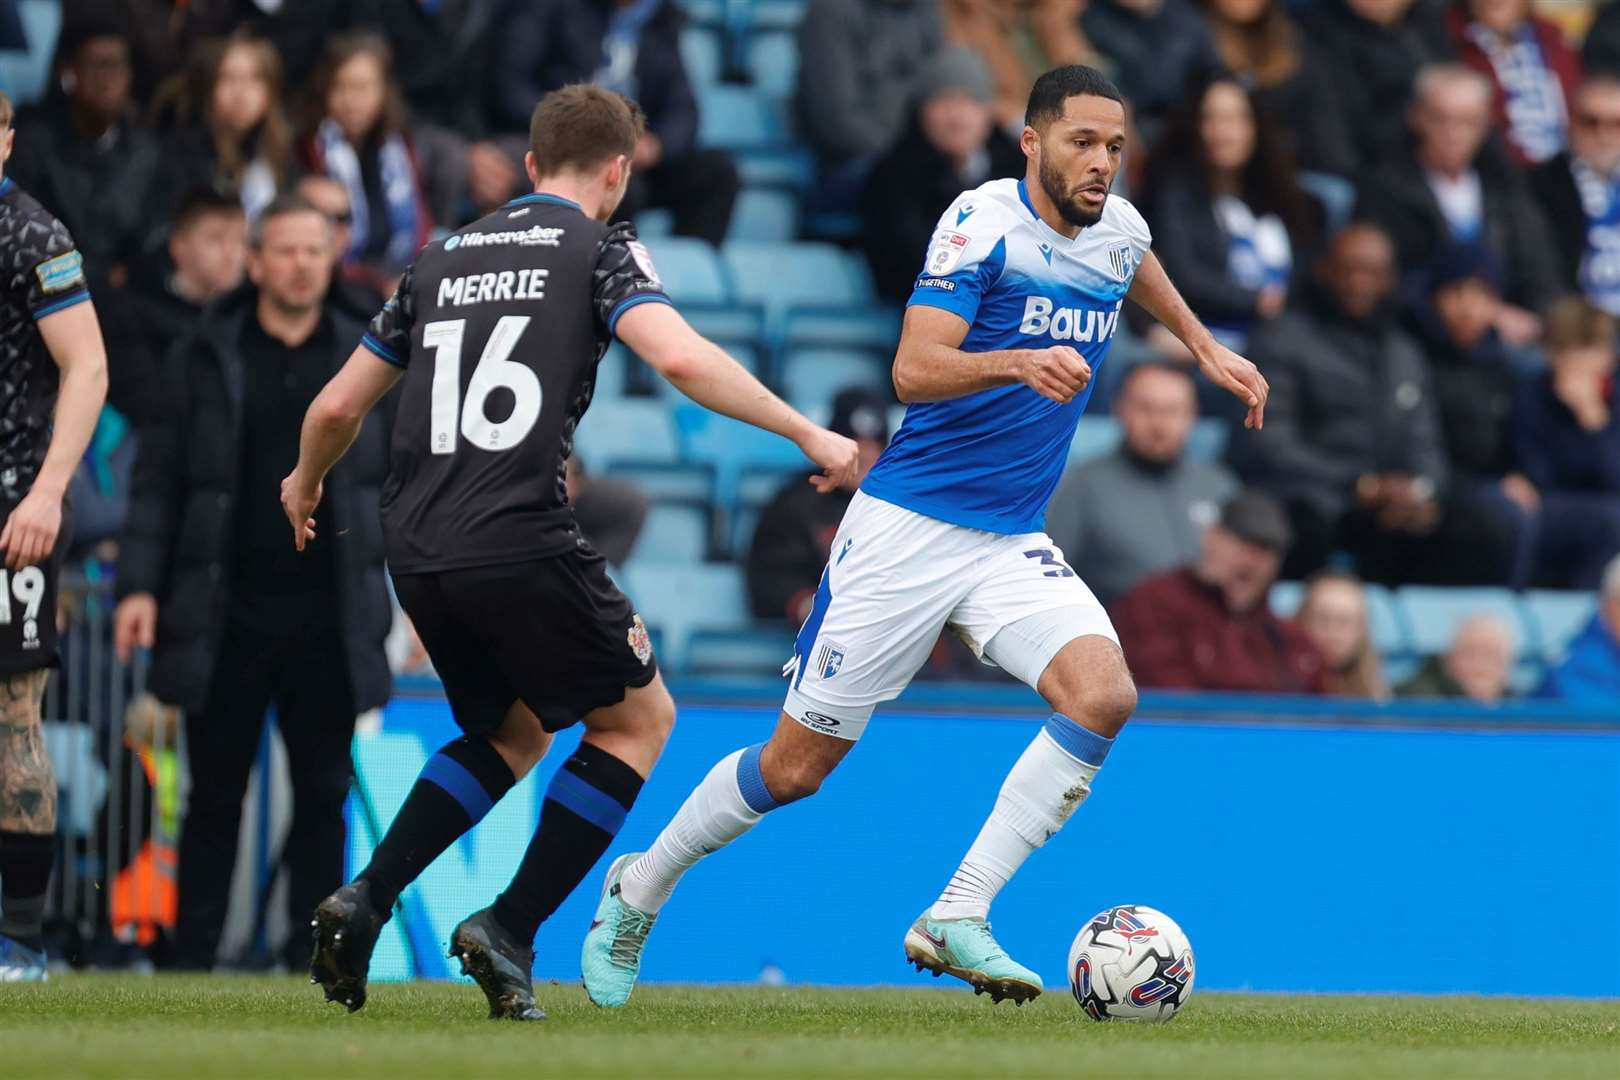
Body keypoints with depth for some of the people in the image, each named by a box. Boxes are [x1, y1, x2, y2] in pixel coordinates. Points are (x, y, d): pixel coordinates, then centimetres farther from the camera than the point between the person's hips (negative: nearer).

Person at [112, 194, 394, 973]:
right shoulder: (203, 359, 2)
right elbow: (158, 479, 1)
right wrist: (139, 585, -8)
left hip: (328, 617, 1)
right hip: (226, 614, -1)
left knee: (323, 795, 3)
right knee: (216, 796, 4)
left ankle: (311, 961, 9)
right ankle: (192, 960, 9)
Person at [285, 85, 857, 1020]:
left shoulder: (443, 259, 19)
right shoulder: (601, 250, 3)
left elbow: (340, 405, 22)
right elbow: (681, 358, -15)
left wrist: (306, 484, 42)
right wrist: (807, 433, -9)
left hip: (417, 555, 6)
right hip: (522, 544, -6)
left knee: (513, 732, 25)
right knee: (639, 718, 13)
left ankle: (365, 901, 8)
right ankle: (508, 932, 2)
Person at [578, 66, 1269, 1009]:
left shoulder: (1118, 229, 5)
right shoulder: (984, 221, -16)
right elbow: (913, 371, -27)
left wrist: (1206, 347, 33)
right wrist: (1018, 363, -42)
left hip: (1013, 543, 6)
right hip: (909, 530, -5)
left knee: (1104, 695, -22)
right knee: (797, 765, 1)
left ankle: (956, 919, -17)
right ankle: (638, 893, 26)